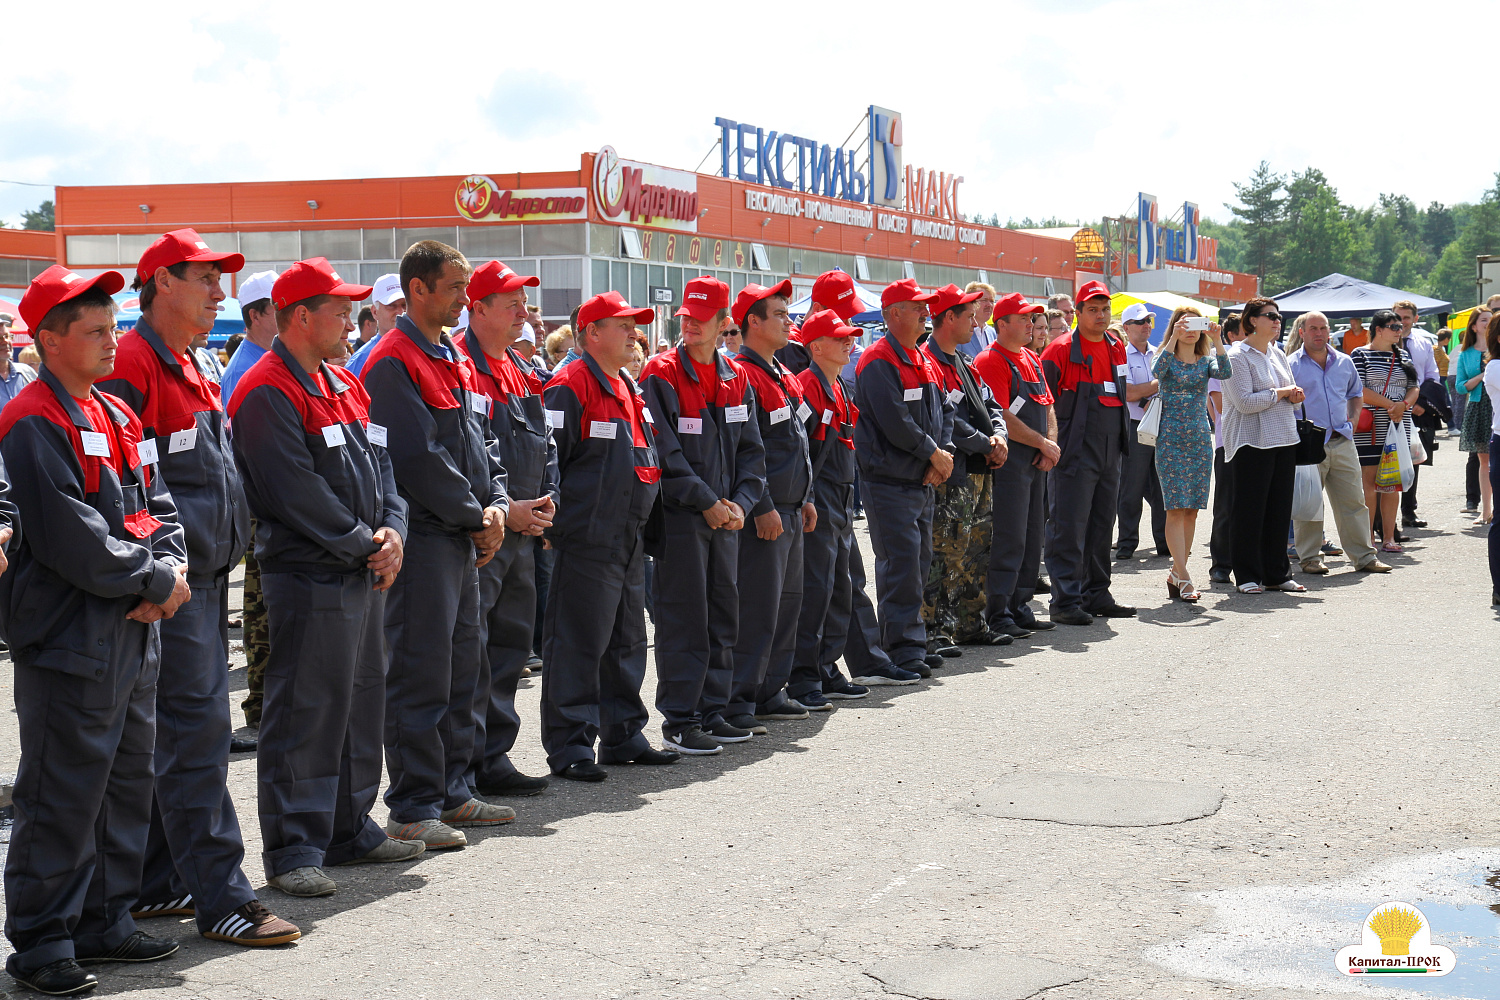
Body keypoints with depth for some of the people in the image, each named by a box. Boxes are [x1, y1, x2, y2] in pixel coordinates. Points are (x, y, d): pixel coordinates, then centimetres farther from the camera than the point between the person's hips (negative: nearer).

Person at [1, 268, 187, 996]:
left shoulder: (117, 416, 14)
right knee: (62, 797, -2)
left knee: (126, 783, 15)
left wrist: (168, 569, -6)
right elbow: (75, 542, -20)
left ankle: (104, 921, 27)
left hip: (132, 635, 9)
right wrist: (156, 582, -12)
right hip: (68, 642, -9)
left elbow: (156, 507, 14)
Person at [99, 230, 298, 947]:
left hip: (207, 575, 10)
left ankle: (154, 885, 22)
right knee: (196, 732, -8)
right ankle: (221, 899, -4)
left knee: (169, 735, 14)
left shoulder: (190, 368, 18)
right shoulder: (131, 365, -13)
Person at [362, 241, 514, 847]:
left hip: (465, 540, 9)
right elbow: (419, 456, -18)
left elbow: (483, 441, 18)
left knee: (463, 670, 14)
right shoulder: (392, 362, -13)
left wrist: (497, 502, 0)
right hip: (422, 540, -9)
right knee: (421, 676, -5)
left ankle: (453, 793, 25)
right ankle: (412, 809, 3)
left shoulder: (455, 360, 16)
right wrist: (476, 517, -11)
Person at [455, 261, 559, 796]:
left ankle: (493, 758, 20)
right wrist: (504, 509, -17)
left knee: (511, 646, 12)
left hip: (522, 533, 9)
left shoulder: (521, 371, 17)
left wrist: (545, 500, 5)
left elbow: (543, 445, 22)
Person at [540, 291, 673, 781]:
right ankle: (569, 747, 1)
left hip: (628, 540, 9)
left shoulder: (627, 389, 17)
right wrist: (554, 524, -16)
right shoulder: (570, 386, -12)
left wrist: (640, 525, 20)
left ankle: (623, 736, 24)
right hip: (587, 542, -9)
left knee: (627, 643, 15)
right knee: (577, 646, -4)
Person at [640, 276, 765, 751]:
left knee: (723, 616, 11)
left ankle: (711, 710, 21)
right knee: (683, 618, -4)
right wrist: (706, 502, -15)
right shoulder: (662, 375, -8)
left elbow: (750, 450, 12)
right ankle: (680, 720, 3)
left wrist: (740, 502, -3)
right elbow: (665, 453, -13)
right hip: (680, 516, -6)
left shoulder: (736, 379, 10)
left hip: (727, 516, 6)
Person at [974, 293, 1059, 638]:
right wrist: (1043, 443, -10)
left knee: (1032, 538, 11)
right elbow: (1002, 417, -16)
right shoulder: (990, 361, -11)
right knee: (1009, 540, -8)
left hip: (1036, 461, 9)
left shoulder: (1032, 358, 17)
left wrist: (1051, 444, 1)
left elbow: (1047, 406, 18)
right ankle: (998, 615, -3)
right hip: (1009, 460, -9)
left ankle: (1020, 607, 19)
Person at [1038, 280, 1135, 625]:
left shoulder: (1116, 348, 13)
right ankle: (1065, 602, -5)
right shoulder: (1061, 350, -9)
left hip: (1110, 452, 7)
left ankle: (1096, 595, 21)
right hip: (1074, 452, -7)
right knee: (1069, 527, -7)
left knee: (1101, 525, 12)